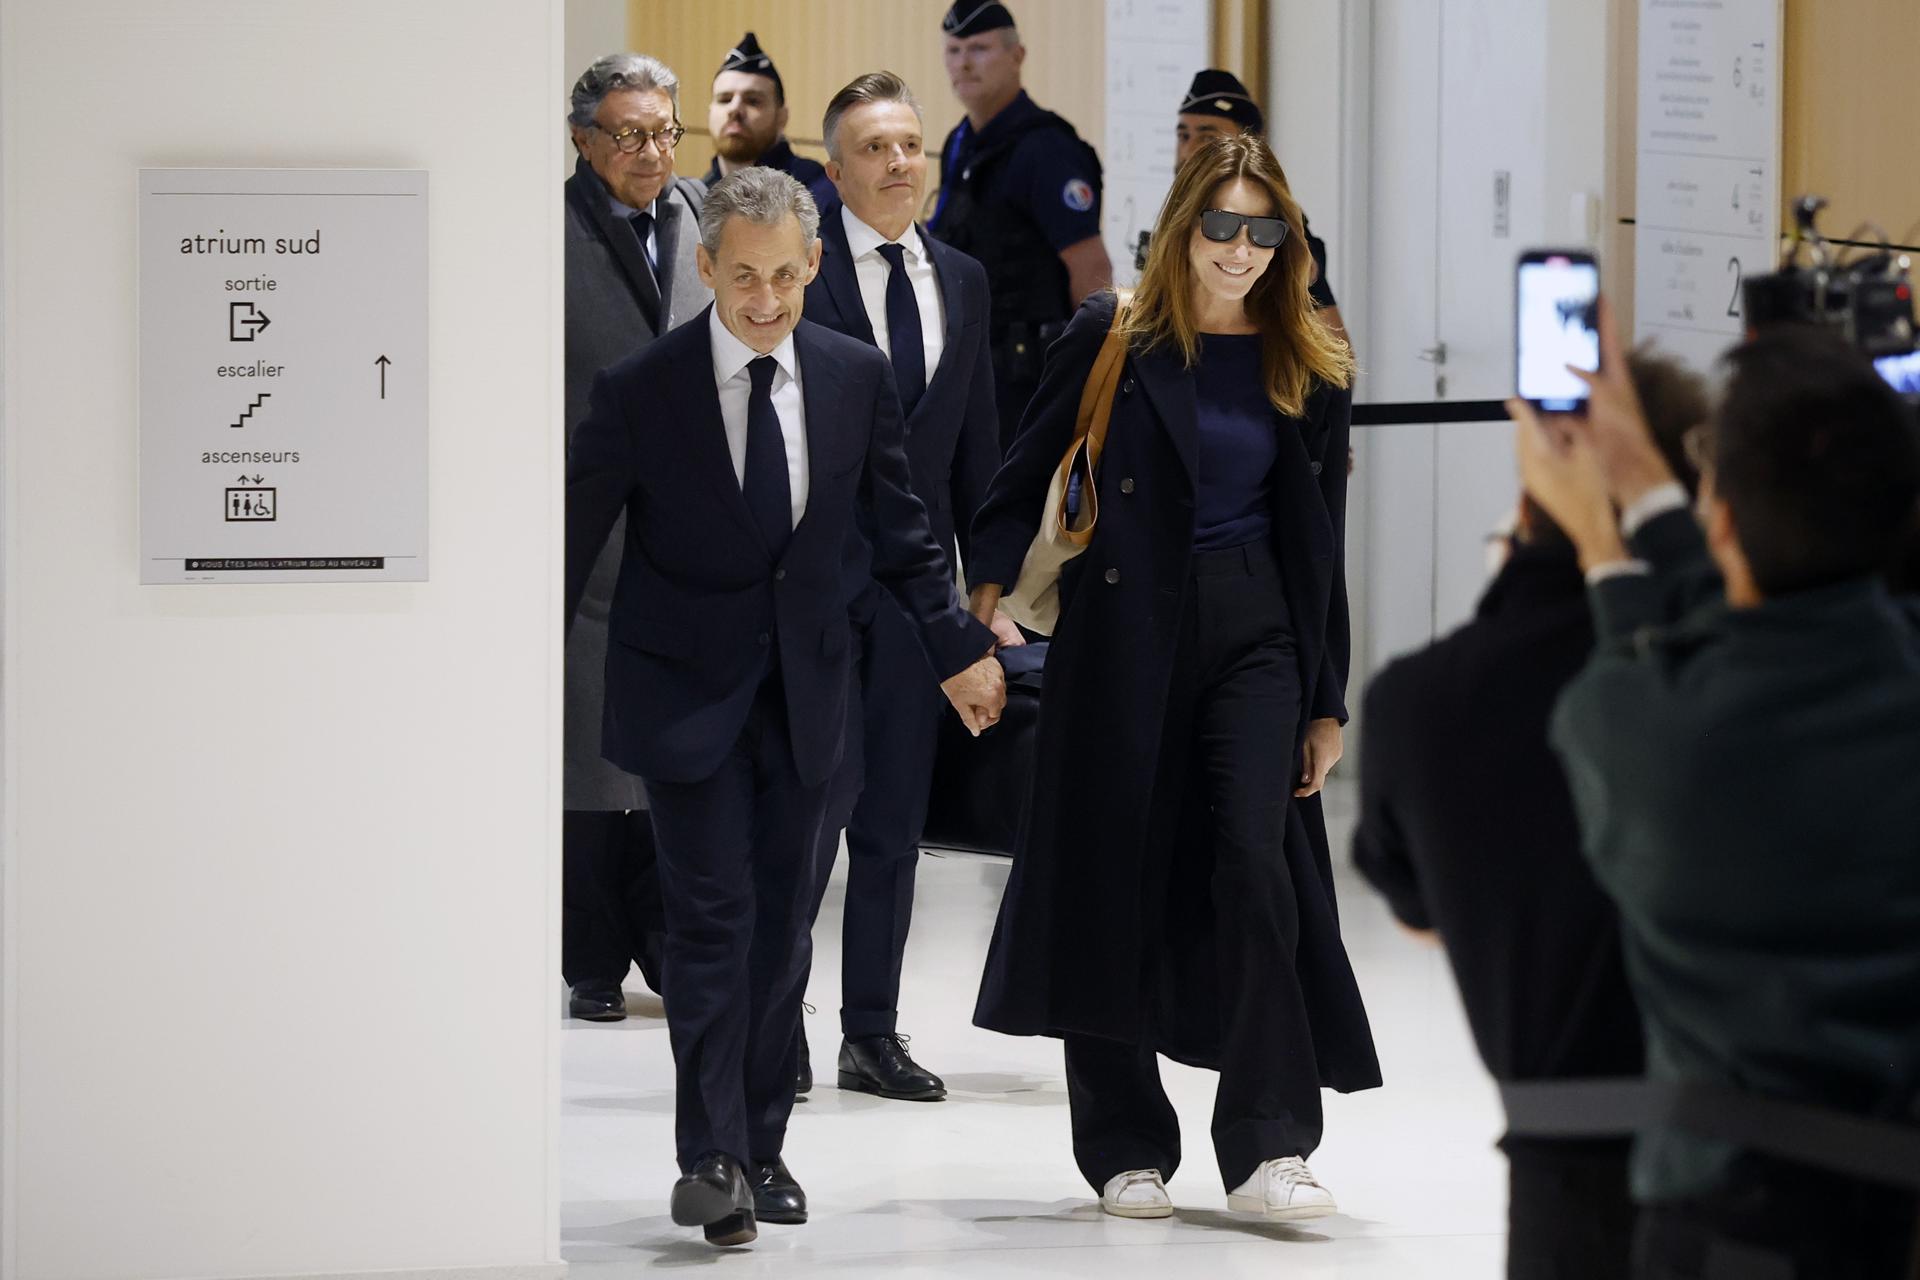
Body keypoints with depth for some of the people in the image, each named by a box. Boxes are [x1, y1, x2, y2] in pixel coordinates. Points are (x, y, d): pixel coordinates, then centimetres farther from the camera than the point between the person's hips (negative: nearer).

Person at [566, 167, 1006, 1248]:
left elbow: (901, 526, 10)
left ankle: (761, 1148, 18)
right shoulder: (641, 392, -10)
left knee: (783, 922, 8)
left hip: (804, 689, 4)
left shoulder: (857, 376, 0)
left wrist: (958, 649, 11)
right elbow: (575, 540, -5)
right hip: (687, 691, -3)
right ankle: (710, 1158, -8)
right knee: (713, 916, -10)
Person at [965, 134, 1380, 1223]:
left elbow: (1320, 546, 9)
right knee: (1117, 877, 2)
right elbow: (1030, 473, 4)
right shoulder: (1113, 339, 1)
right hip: (1125, 630, 0)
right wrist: (992, 579, -13)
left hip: (1255, 631, 1)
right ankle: (1127, 1145, 14)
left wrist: (1329, 701, 8)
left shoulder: (1310, 368, 7)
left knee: (1256, 858, -14)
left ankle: (1269, 1144, -13)